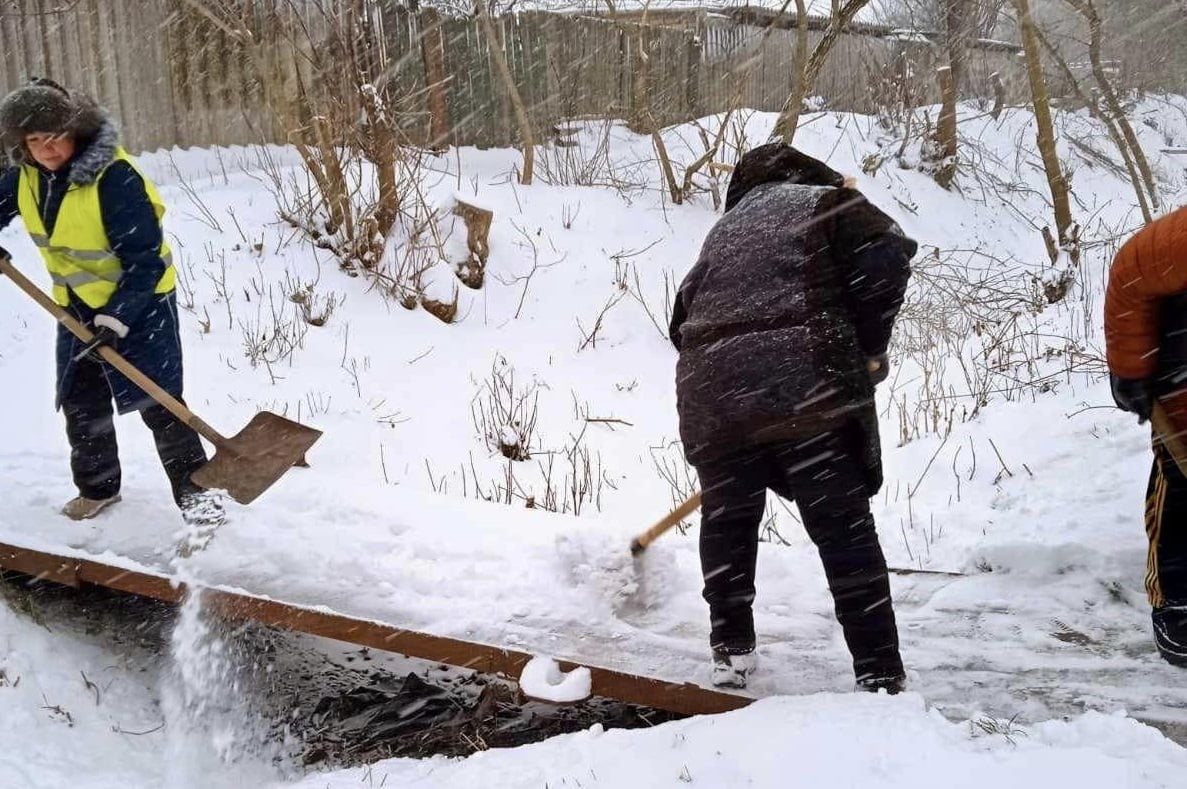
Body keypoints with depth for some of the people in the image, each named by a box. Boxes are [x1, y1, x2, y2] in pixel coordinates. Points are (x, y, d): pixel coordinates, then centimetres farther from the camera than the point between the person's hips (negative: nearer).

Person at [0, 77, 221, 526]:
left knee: (157, 401, -8)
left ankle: (193, 489, 3)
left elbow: (145, 261, -27)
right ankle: (96, 487, 30)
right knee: (80, 402, 13)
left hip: (139, 301, -7)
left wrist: (117, 318, -31)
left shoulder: (114, 177, -28)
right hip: (77, 304, 7)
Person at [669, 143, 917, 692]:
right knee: (845, 531, 3)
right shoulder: (827, 203, 14)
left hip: (712, 396, 4)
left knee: (727, 524, 21)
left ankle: (731, 651, 26)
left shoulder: (724, 230, 29)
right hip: (808, 394, -4)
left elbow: (683, 319, 27)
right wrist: (867, 348, 5)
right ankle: (881, 674, 4)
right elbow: (887, 257, -5)